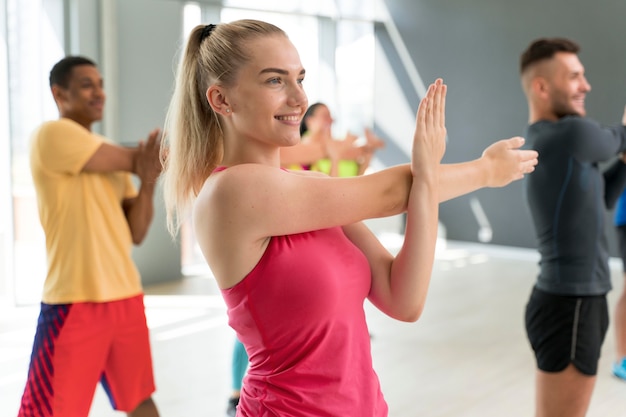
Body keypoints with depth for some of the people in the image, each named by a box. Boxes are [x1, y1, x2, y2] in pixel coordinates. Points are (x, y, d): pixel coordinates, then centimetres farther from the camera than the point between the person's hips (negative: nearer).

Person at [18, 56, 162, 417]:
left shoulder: (111, 156, 14)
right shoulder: (53, 135, -8)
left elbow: (136, 233, 7)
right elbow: (135, 160, -13)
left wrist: (148, 182, -9)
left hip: (126, 296, 7)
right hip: (76, 302, -7)